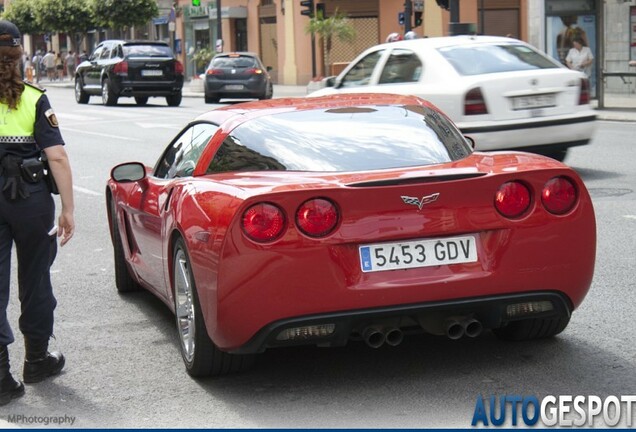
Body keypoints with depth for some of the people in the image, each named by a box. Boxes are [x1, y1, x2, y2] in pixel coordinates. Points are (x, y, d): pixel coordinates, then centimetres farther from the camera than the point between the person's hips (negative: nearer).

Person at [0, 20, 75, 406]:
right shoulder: (34, 99, -3)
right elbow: (57, 157, -10)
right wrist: (68, 209, -6)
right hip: (32, 198, 1)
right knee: (35, 280, 17)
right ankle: (37, 360, 32)